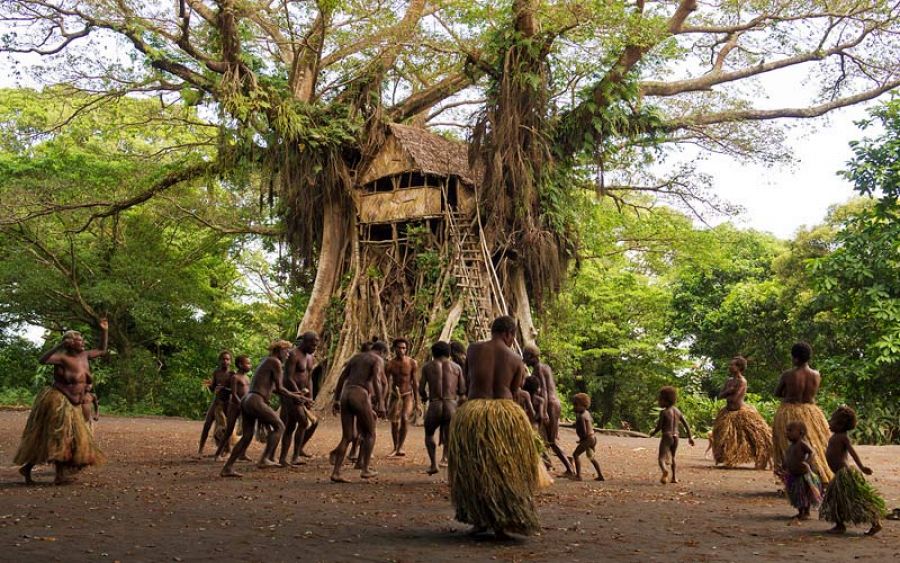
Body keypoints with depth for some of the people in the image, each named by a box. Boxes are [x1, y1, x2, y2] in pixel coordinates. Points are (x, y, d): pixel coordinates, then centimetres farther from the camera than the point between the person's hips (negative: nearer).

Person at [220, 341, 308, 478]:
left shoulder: (265, 361, 25)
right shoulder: (275, 362, -3)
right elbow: (279, 389, -5)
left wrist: (292, 394, 29)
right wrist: (295, 397, 6)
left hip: (246, 401, 9)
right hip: (256, 401, -9)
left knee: (247, 437, 12)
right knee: (279, 426, 0)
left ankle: (227, 468, 12)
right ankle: (264, 459, -9)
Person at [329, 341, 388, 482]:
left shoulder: (355, 357, 25)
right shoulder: (378, 360, 5)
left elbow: (341, 378, 19)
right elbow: (376, 381, -12)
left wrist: (336, 400, 20)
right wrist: (381, 404, -16)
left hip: (345, 396, 6)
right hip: (360, 396, -6)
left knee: (347, 437, 8)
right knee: (370, 433, 12)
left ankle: (336, 473, 0)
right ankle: (365, 469, 12)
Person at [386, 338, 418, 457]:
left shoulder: (412, 363, -13)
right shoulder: (390, 364, -11)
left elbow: (415, 382, -5)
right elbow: (386, 382, -5)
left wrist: (417, 401, -4)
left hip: (408, 394, -2)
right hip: (395, 395, 2)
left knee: (405, 419, -21)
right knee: (394, 423, 4)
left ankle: (400, 447, -11)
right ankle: (395, 448, 22)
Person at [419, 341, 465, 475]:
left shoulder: (427, 366, 8)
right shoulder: (456, 367, 11)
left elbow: (421, 389, 5)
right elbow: (462, 391, 10)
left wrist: (425, 397, 27)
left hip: (434, 406, -1)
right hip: (452, 406, 1)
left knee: (429, 434, 24)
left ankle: (433, 464, 11)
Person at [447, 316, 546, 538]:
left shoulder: (473, 349, 4)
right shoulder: (516, 359, 5)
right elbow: (513, 393, 8)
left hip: (472, 413, 0)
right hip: (506, 415, 0)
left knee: (474, 470, 14)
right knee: (506, 470, 13)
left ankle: (480, 520, 18)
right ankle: (502, 522, 13)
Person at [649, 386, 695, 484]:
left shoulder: (663, 412, -10)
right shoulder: (677, 411, 8)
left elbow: (659, 427, -11)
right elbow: (686, 424, 10)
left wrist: (653, 433, 8)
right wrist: (690, 437, 16)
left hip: (666, 437, -6)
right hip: (675, 437, 7)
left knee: (661, 458, -14)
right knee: (672, 457, 25)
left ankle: (665, 470, -44)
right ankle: (673, 478, 31)